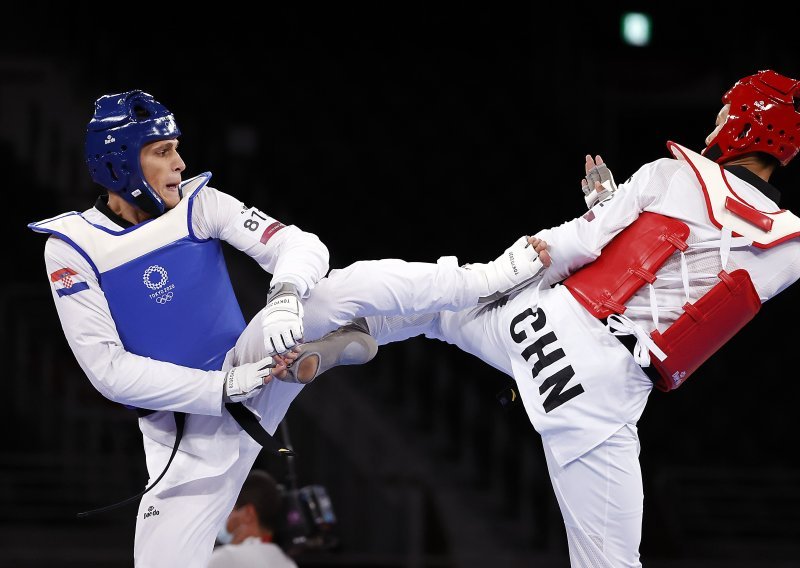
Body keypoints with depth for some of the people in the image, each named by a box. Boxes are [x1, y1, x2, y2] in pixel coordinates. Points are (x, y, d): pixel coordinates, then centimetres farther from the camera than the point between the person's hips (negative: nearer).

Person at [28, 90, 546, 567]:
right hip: (190, 424, -2)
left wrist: (287, 294, -37)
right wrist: (222, 388, -22)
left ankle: (496, 278, -9)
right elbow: (109, 370, -16)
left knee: (355, 283, -16)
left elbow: (301, 246, -13)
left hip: (248, 365, 2)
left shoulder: (198, 204, -4)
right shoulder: (71, 247, -11)